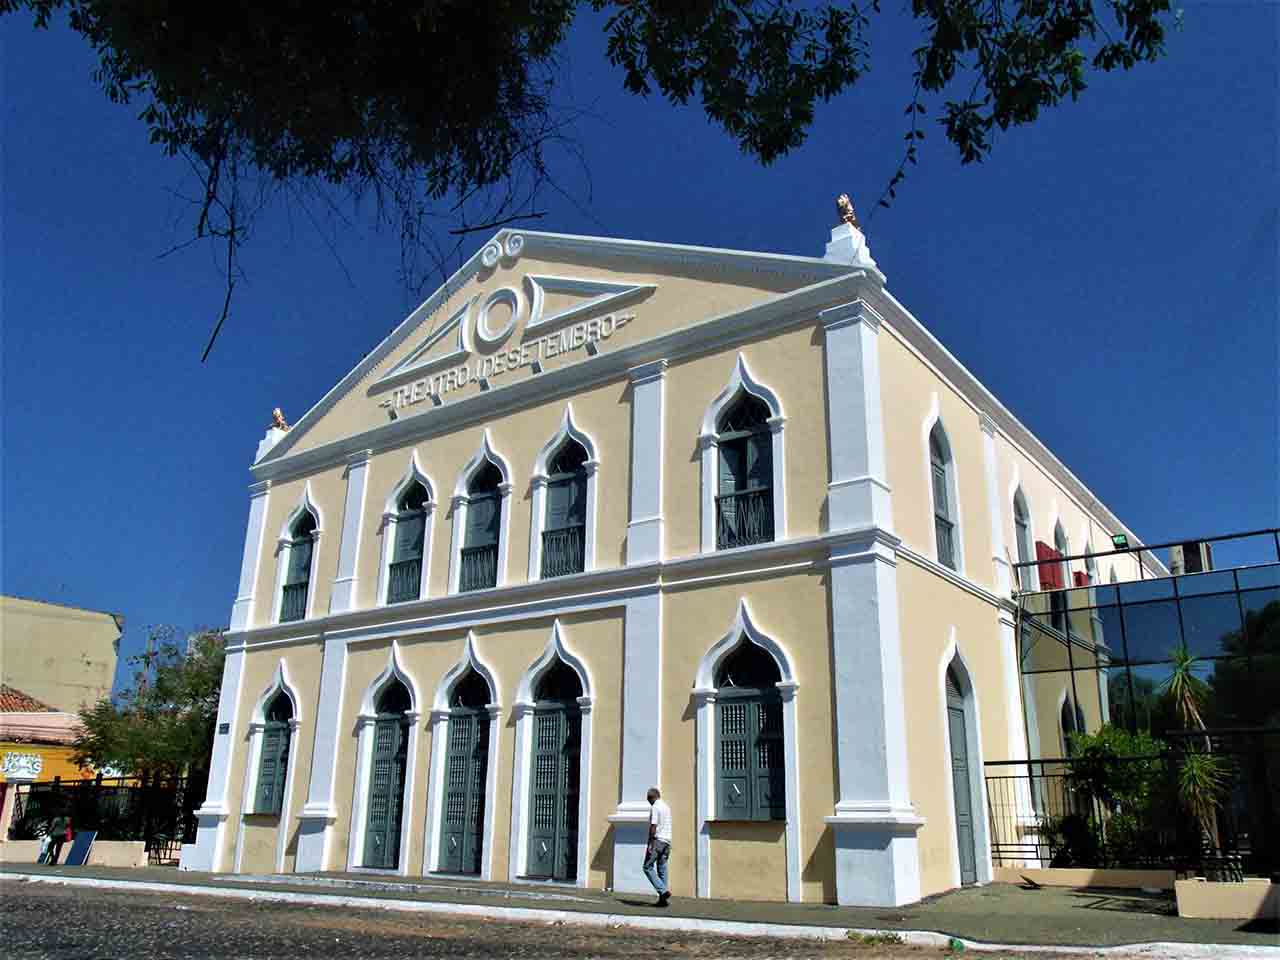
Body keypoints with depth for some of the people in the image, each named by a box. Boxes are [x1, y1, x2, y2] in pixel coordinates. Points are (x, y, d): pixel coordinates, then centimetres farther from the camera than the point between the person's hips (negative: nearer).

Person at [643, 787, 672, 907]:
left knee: (648, 867, -3)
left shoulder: (655, 807, -9)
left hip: (658, 840, -8)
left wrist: (650, 845, -17)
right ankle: (663, 899, 4)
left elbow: (653, 827, -16)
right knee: (662, 869, 7)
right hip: (667, 841, 8)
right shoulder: (667, 807, 17)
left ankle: (663, 891, -15)